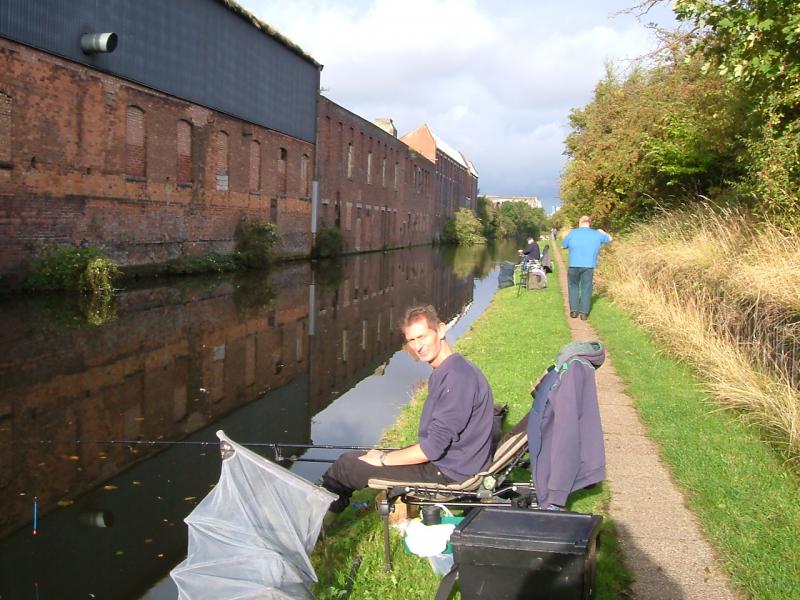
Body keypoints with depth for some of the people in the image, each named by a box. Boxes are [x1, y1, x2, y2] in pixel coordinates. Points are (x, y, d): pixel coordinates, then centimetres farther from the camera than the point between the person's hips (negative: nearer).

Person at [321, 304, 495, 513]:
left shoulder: (458, 377, -24)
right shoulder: (442, 373, 9)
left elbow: (433, 448, -25)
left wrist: (383, 459, -13)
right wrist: (386, 455, 9)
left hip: (448, 472, -10)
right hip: (442, 459, 10)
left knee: (348, 465, -4)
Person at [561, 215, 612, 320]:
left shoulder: (572, 233, 0)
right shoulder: (596, 234, 6)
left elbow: (563, 246, 11)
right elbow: (609, 239, 24)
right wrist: (602, 232, 43)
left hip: (574, 265, -1)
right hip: (589, 266, 1)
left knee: (573, 287, 15)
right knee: (586, 289, 7)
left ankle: (574, 310, 9)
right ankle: (584, 312, 2)